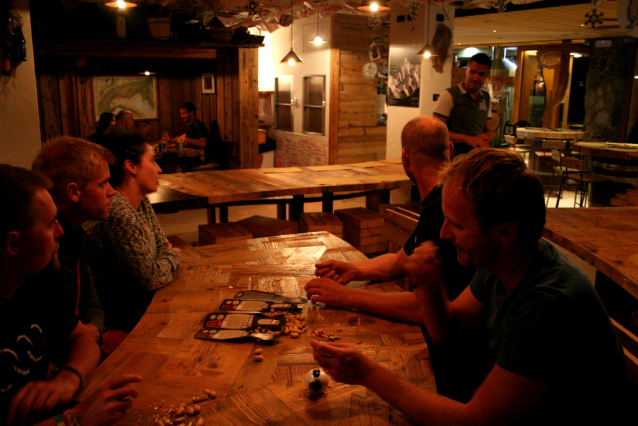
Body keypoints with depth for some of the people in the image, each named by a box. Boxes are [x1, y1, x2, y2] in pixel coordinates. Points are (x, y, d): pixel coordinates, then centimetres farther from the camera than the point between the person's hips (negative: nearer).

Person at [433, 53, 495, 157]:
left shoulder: (486, 98, 17)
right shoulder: (449, 95, -2)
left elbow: (490, 131, 22)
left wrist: (484, 138, -3)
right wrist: (467, 139, -17)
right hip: (453, 159, -5)